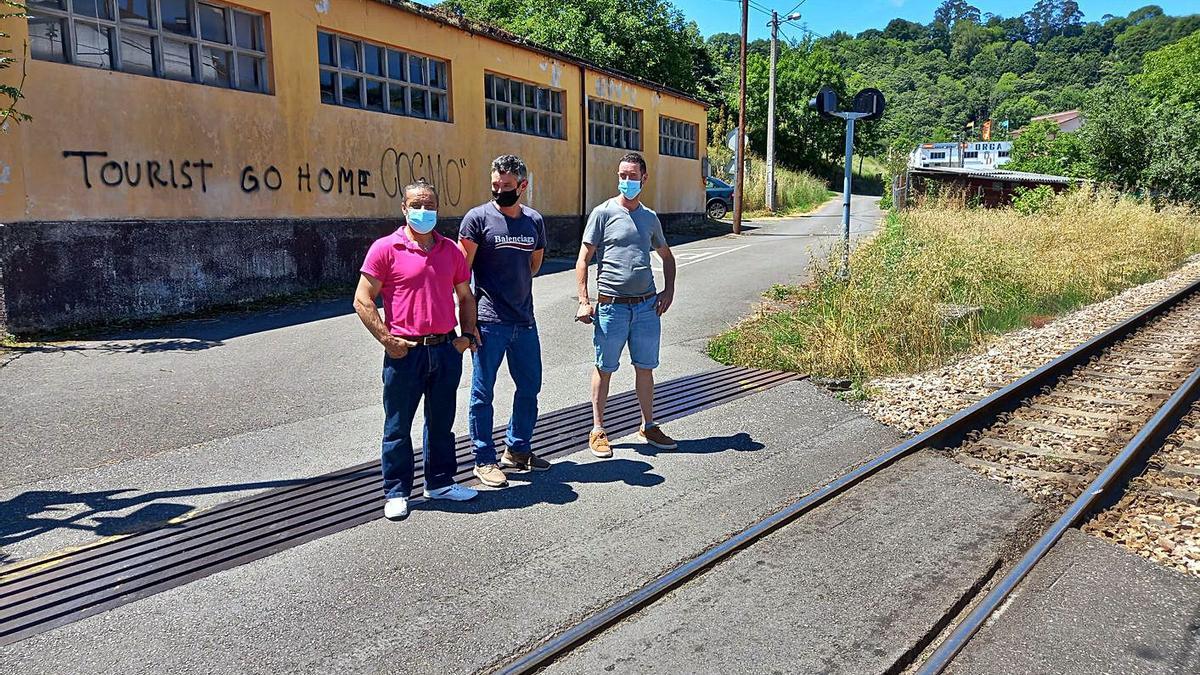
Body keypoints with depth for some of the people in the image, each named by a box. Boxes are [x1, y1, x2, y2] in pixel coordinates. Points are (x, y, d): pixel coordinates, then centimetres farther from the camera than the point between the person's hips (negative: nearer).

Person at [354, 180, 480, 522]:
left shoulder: (451, 250, 10)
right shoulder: (386, 249, -5)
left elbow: (465, 297, 19)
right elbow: (362, 301, -7)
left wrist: (467, 335, 6)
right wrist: (387, 340, -13)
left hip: (446, 349, 5)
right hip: (405, 352, -4)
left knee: (442, 422, 15)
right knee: (398, 426, 6)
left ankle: (440, 482, 30)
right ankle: (396, 492, 19)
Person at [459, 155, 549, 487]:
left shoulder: (534, 220, 9)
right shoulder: (478, 217, -6)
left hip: (524, 320, 6)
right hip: (489, 321, -5)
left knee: (530, 387, 14)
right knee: (483, 393, 3)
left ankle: (517, 449, 32)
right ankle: (484, 460, 16)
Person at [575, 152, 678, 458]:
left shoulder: (650, 218, 12)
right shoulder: (603, 213, -2)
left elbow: (666, 255, 27)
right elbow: (583, 260, -3)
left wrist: (669, 290, 13)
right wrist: (584, 301, -12)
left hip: (647, 306, 4)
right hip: (612, 306, -4)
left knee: (645, 368, 12)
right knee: (604, 369, 4)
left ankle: (649, 427, 26)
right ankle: (598, 430, 16)